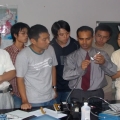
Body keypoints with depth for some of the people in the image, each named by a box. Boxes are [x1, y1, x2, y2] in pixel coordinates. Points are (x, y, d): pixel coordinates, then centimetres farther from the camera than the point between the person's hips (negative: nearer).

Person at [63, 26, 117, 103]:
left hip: (96, 94, 1)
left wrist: (104, 63, -21)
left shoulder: (102, 54, 9)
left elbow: (113, 72, -1)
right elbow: (66, 75, -7)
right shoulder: (72, 57, 5)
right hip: (77, 94, -1)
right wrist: (80, 69, -23)